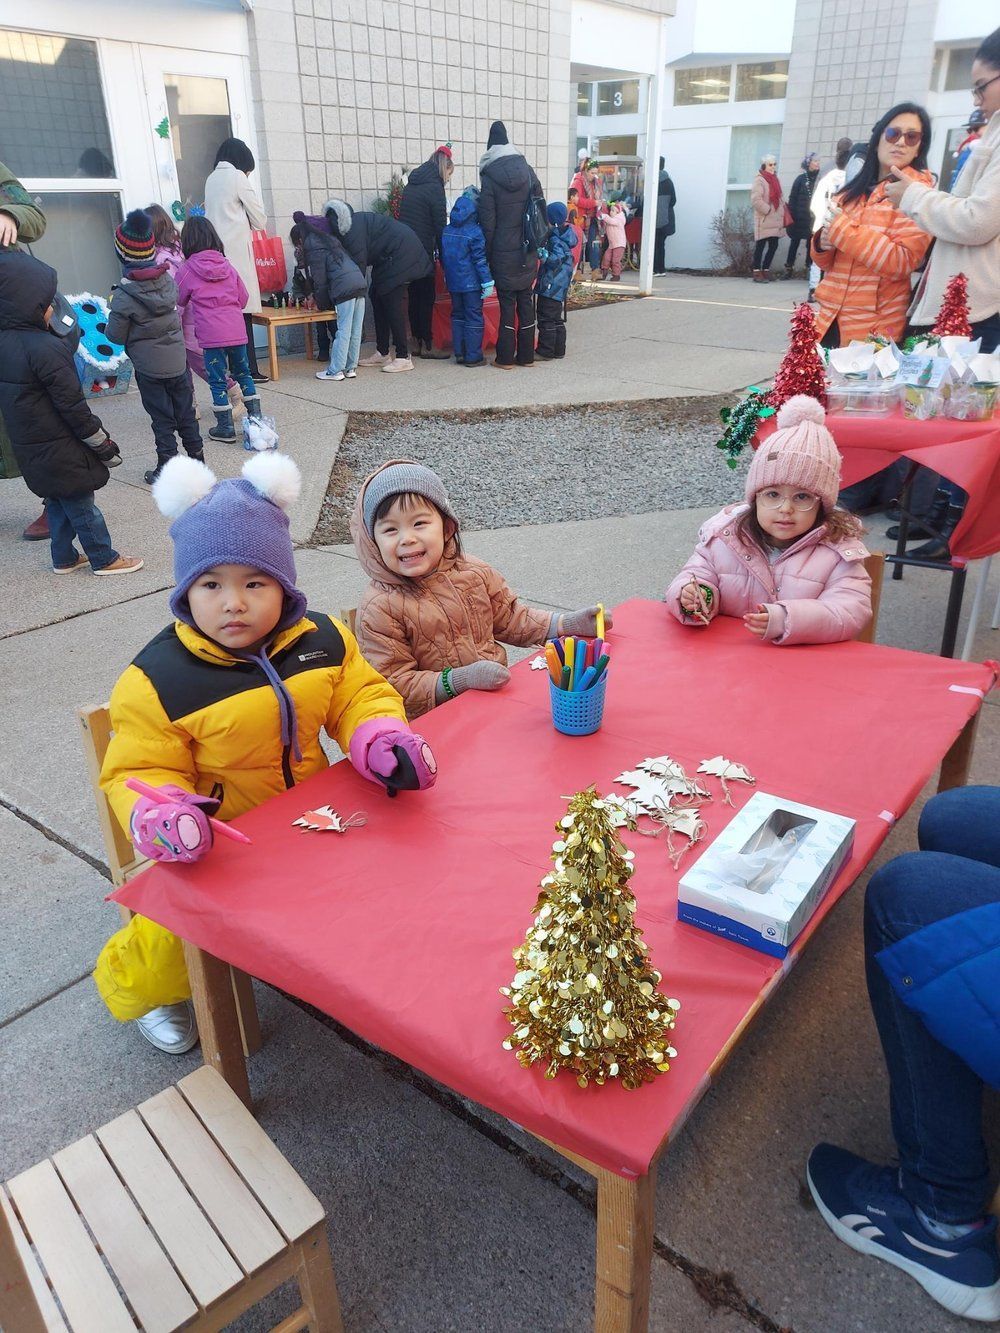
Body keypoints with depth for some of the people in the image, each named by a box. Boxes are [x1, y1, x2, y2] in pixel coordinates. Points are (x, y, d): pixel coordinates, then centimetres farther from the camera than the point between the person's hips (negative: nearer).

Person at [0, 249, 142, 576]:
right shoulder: (46, 348, -23)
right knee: (82, 505, 5)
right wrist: (105, 445, -11)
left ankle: (63, 558, 30)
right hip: (60, 449, -8)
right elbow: (72, 405, -20)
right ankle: (104, 559, 16)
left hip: (29, 448, 8)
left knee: (58, 502, 21)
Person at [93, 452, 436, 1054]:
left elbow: (360, 697, 3)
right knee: (175, 935, -18)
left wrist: (385, 743, -19)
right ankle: (140, 988, 21)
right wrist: (161, 817, -32)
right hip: (219, 846, -3)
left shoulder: (322, 640, -6)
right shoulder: (157, 680, -16)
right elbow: (141, 772, -10)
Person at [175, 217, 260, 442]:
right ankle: (256, 418, 19)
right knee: (243, 373, 16)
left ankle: (225, 428, 5)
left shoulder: (187, 269, -2)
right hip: (236, 329, 4)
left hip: (211, 335, -4)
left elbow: (179, 301, 10)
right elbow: (243, 297, 12)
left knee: (217, 380, 3)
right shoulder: (226, 265, 8)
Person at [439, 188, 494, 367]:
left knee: (458, 315, 16)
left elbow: (443, 257, 14)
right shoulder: (475, 232, -14)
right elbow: (481, 260, -16)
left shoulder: (446, 231, 5)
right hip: (471, 283, -6)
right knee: (474, 317, 1)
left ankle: (459, 353, 17)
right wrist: (487, 282, -12)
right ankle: (473, 357, 2)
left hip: (453, 282, 6)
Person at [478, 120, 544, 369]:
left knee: (507, 302, 0)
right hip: (528, 251, 4)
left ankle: (505, 358, 3)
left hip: (503, 252, -4)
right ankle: (526, 355, 14)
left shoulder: (490, 178, -7)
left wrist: (487, 255, -2)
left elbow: (488, 222, -8)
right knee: (526, 300, 9)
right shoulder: (528, 171, 6)